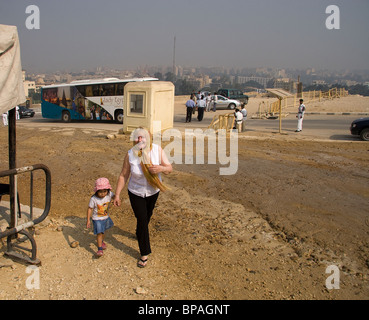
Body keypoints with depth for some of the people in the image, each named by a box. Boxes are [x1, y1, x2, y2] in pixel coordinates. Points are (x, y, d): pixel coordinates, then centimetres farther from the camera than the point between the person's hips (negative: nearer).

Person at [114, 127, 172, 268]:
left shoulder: (157, 150, -19)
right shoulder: (130, 155, -22)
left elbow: (169, 168, -14)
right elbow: (123, 176, -13)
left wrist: (161, 168, -37)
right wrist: (117, 194, -11)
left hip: (153, 192, 3)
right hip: (136, 193, -2)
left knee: (147, 216, 25)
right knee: (142, 220, -3)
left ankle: (140, 234, 58)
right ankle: (144, 254, 13)